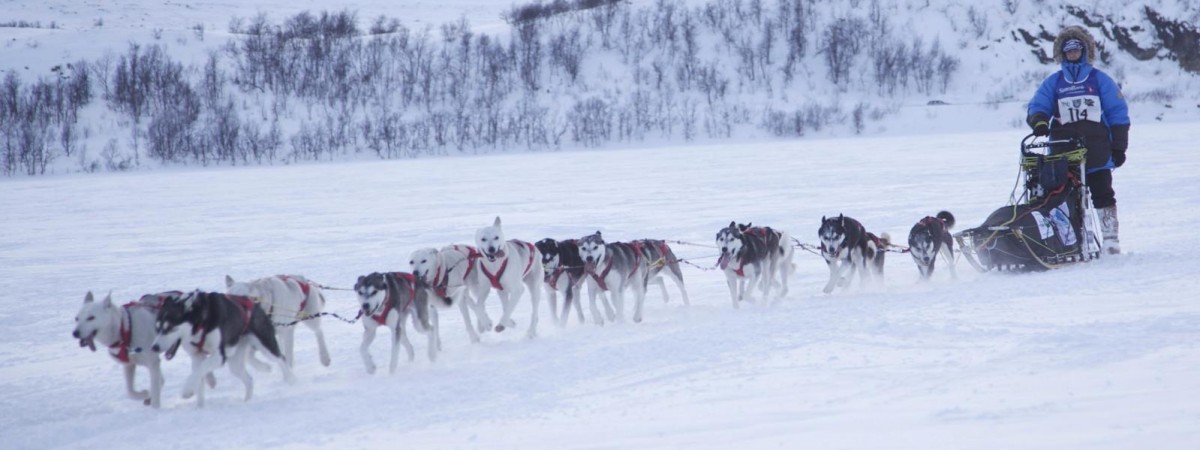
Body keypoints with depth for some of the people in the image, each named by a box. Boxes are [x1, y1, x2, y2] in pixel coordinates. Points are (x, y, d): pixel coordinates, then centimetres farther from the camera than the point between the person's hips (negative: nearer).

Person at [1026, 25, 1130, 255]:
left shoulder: (1100, 80, 6)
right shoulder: (1053, 83, 12)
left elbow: (1118, 114, 5)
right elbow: (1037, 107, 8)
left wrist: (1119, 147, 0)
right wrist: (1039, 120, -18)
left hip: (1097, 152, -2)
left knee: (1103, 195, -2)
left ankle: (1110, 238, 1)